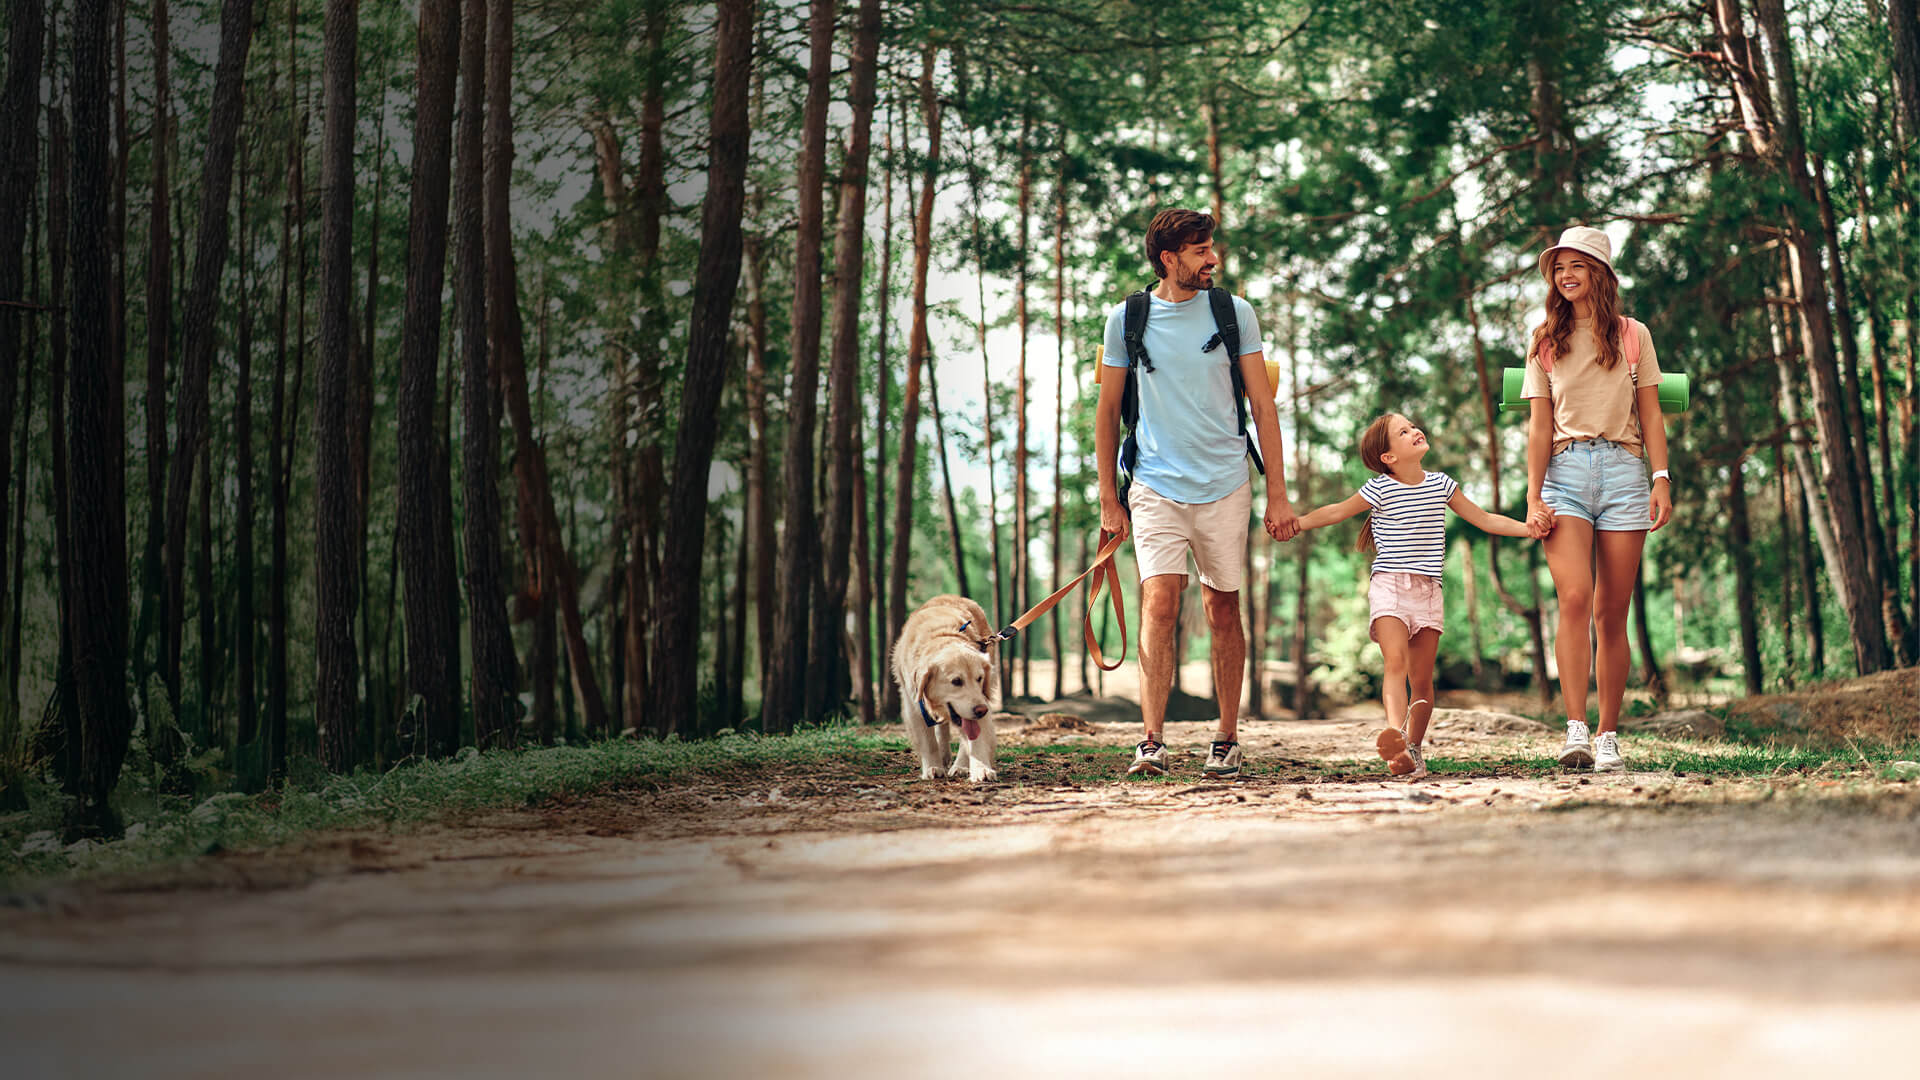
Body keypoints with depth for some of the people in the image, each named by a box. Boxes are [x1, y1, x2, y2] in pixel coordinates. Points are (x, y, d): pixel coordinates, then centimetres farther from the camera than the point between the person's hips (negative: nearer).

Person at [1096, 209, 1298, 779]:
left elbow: (1263, 406, 6)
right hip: (1155, 486, -1)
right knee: (1159, 604, -14)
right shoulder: (1127, 319, 3)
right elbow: (1108, 411, 10)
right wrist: (1109, 498, 8)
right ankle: (1152, 742, -15)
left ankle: (1227, 739, 18)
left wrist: (1278, 495, 2)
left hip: (1224, 485, 1)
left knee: (1223, 610, 7)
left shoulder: (1235, 313, 3)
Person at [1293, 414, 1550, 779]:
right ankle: (1395, 735, -41)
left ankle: (1413, 750, 12)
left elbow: (1485, 520, 16)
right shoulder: (1379, 491, -1)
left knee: (1422, 679, 2)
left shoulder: (1441, 485, 9)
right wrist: (1296, 523, -2)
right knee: (1395, 662, -23)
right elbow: (1336, 512, 8)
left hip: (1427, 591, 4)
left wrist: (1527, 527, 6)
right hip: (1389, 585, -4)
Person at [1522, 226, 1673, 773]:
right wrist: (1534, 494, -1)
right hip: (1566, 470, 0)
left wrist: (1662, 479, -1)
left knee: (1611, 613, 0)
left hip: (1623, 469, 1)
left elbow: (1650, 415, 11)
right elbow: (1540, 425, 9)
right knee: (1574, 597, -19)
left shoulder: (1632, 336, 13)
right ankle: (1576, 731, -24)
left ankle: (1609, 737, 6)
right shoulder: (1545, 342, 13)